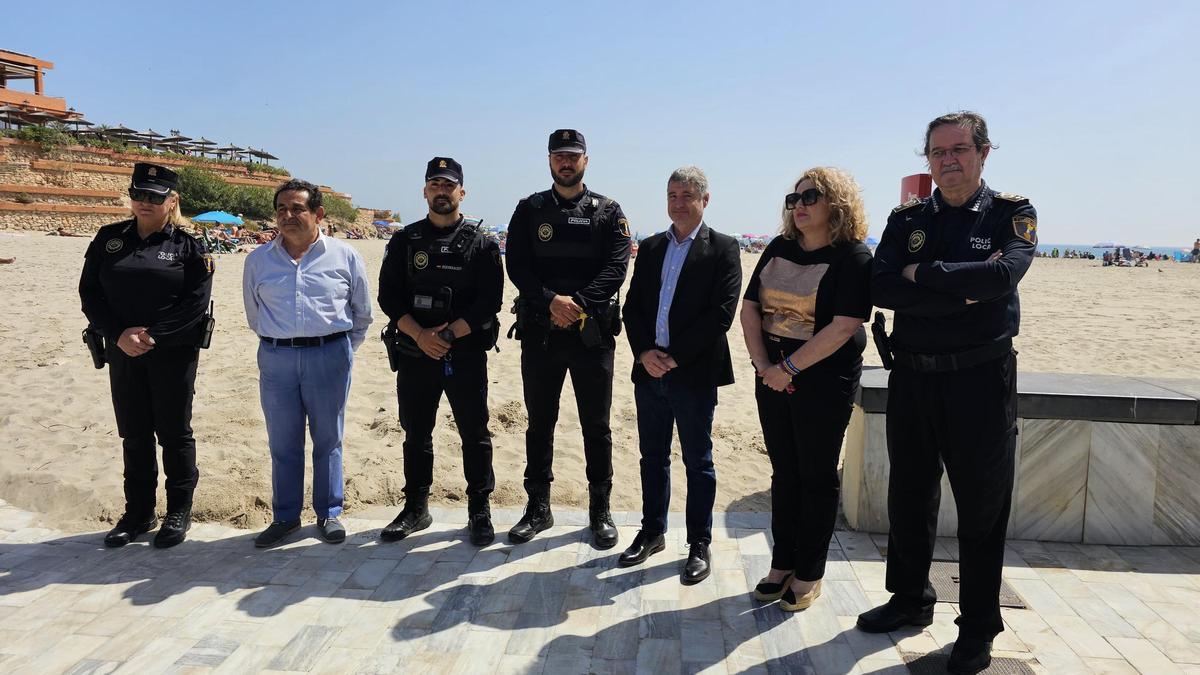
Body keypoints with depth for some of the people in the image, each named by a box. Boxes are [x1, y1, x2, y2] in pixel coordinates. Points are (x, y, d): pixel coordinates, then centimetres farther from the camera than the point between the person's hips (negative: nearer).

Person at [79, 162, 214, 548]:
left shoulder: (188, 245, -3)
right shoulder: (109, 239, 8)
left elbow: (195, 302, -10)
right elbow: (90, 292, 4)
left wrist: (153, 337, -16)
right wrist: (119, 334, -10)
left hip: (173, 354, -4)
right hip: (122, 352, 4)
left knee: (174, 433, 5)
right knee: (133, 434, 11)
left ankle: (179, 512, 18)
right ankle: (138, 513, 24)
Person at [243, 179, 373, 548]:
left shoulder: (345, 256, 1)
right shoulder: (258, 260, 7)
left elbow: (362, 312, 11)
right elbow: (254, 314, 19)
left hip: (329, 355, -2)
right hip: (276, 358, 2)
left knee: (328, 440, 7)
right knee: (283, 443, 8)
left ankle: (329, 513, 22)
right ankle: (285, 517, 23)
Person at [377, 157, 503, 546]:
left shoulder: (481, 244, 1)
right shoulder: (405, 241, 7)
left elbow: (488, 301, -7)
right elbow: (388, 296, 1)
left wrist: (448, 334, -15)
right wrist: (420, 335, -13)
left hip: (466, 356, -2)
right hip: (415, 354, 3)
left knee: (474, 435, 4)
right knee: (416, 434, 12)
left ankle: (479, 512, 17)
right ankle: (416, 509, 26)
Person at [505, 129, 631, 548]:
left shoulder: (607, 211, 4)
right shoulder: (530, 209, 7)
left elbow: (616, 266, -7)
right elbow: (516, 265, -2)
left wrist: (579, 303, -20)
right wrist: (551, 301, -17)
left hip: (593, 332, -1)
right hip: (539, 331, 2)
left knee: (596, 426, 6)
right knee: (539, 423, 10)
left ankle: (600, 511, 20)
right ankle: (538, 508, 24)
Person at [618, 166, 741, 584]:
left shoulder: (723, 249, -4)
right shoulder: (651, 247, 12)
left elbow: (720, 314, -12)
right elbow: (633, 306, 9)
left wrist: (674, 357, -15)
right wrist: (644, 352, -8)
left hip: (695, 373, -5)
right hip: (649, 371, 5)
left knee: (698, 462, 6)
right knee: (652, 456, 15)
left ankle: (699, 545, 20)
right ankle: (652, 533, 30)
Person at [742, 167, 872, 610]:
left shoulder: (854, 257, -9)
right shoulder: (779, 250, 8)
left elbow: (844, 326, -18)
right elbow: (749, 309, 5)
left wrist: (790, 368, -17)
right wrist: (762, 364, -7)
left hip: (824, 380, -5)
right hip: (773, 376, 5)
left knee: (817, 477, 6)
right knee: (784, 473, 13)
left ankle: (808, 575, 18)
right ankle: (782, 564, 25)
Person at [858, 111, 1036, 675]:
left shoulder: (1010, 214, -1)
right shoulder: (906, 220, 7)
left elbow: (1002, 275, -22)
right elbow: (881, 288, -10)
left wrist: (923, 274, -14)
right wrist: (963, 291, -17)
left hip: (980, 379, -3)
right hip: (913, 376, 4)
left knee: (982, 506, 6)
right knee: (909, 496, 14)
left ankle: (978, 628, 22)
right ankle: (910, 599, 33)